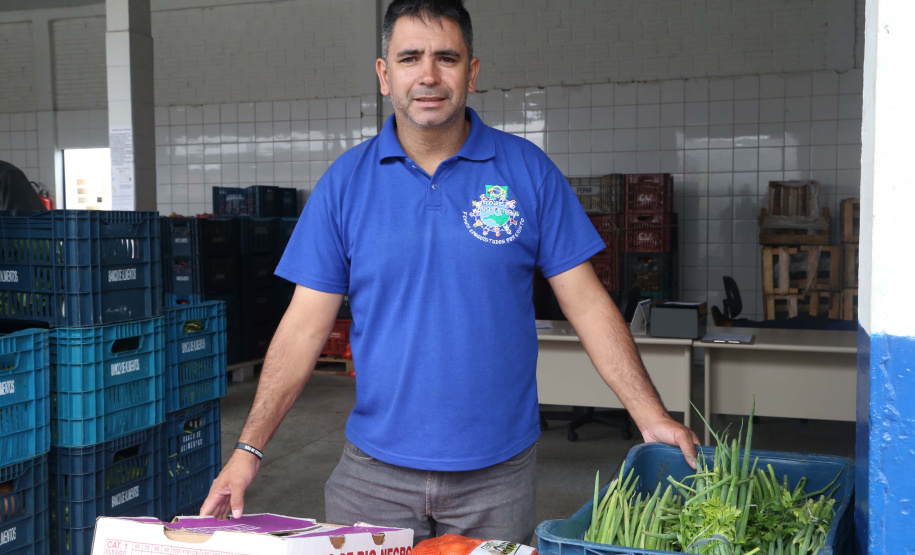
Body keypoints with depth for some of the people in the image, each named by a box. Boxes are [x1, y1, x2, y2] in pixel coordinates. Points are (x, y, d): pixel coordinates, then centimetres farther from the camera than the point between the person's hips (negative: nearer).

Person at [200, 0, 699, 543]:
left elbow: (587, 302, -3)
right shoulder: (345, 182, -1)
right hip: (375, 472, 1)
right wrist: (249, 449, -6)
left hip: (497, 475, 0)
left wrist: (653, 416, -10)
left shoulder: (528, 171, -4)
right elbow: (306, 326, -1)